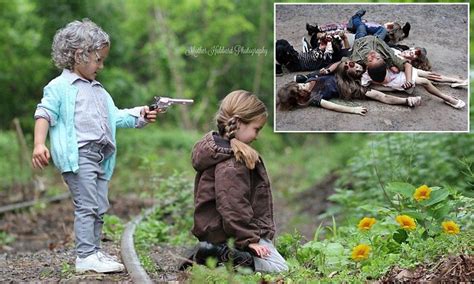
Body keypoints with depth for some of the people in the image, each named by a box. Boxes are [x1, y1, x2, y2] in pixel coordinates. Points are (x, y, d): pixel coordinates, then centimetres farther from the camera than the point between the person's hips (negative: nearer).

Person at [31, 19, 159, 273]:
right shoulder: (59, 87, -2)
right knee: (87, 205, -12)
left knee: (99, 208, 10)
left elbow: (115, 117, 25)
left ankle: (94, 252, 17)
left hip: (101, 156, 8)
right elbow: (44, 114, -9)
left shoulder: (98, 90, 23)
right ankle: (85, 256, -11)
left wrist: (139, 116, 10)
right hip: (77, 154, -8)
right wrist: (39, 144, -22)